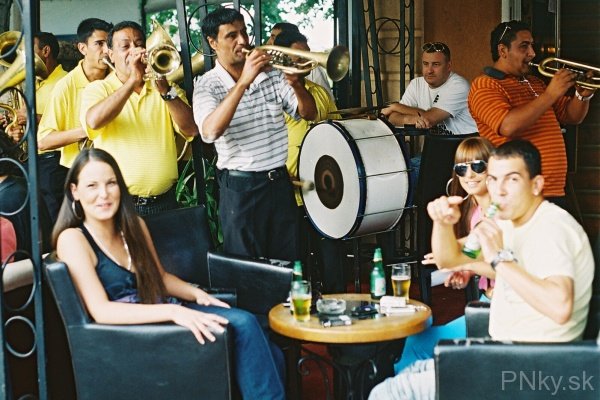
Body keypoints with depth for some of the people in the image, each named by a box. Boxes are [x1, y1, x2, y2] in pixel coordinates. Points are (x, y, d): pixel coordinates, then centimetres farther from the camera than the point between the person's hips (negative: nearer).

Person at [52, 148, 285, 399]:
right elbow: (101, 311, -21)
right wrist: (173, 311, -29)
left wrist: (196, 293, -1)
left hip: (163, 314, 7)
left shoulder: (134, 226, 9)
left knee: (244, 323, -18)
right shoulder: (72, 239, -11)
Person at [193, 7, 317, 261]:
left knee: (289, 262, 14)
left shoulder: (272, 73, 5)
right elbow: (210, 132, -27)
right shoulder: (207, 85, -8)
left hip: (280, 181, 4)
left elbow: (309, 114, 2)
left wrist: (295, 83, -18)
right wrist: (243, 82, -30)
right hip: (241, 188, -4)